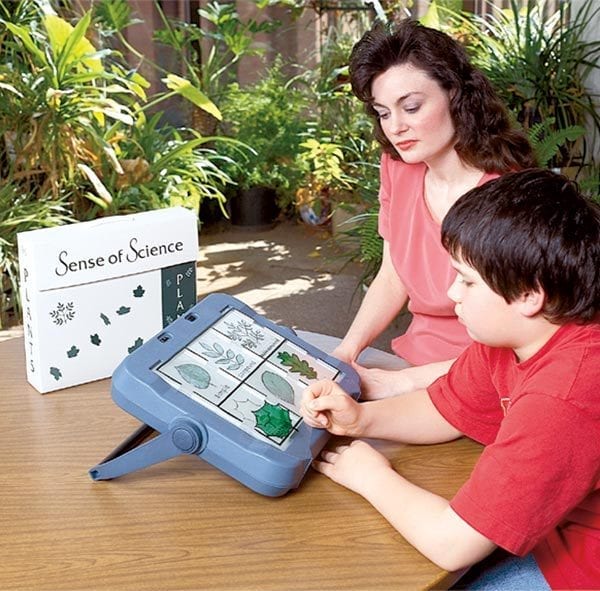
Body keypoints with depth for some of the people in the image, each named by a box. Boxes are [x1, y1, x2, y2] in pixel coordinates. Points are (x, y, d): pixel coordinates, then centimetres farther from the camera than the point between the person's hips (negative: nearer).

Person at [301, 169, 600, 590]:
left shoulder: (563, 400, -35)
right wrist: (360, 418, -12)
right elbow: (443, 411, 6)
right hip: (555, 536, 7)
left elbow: (449, 543, -31)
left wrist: (371, 477, -15)